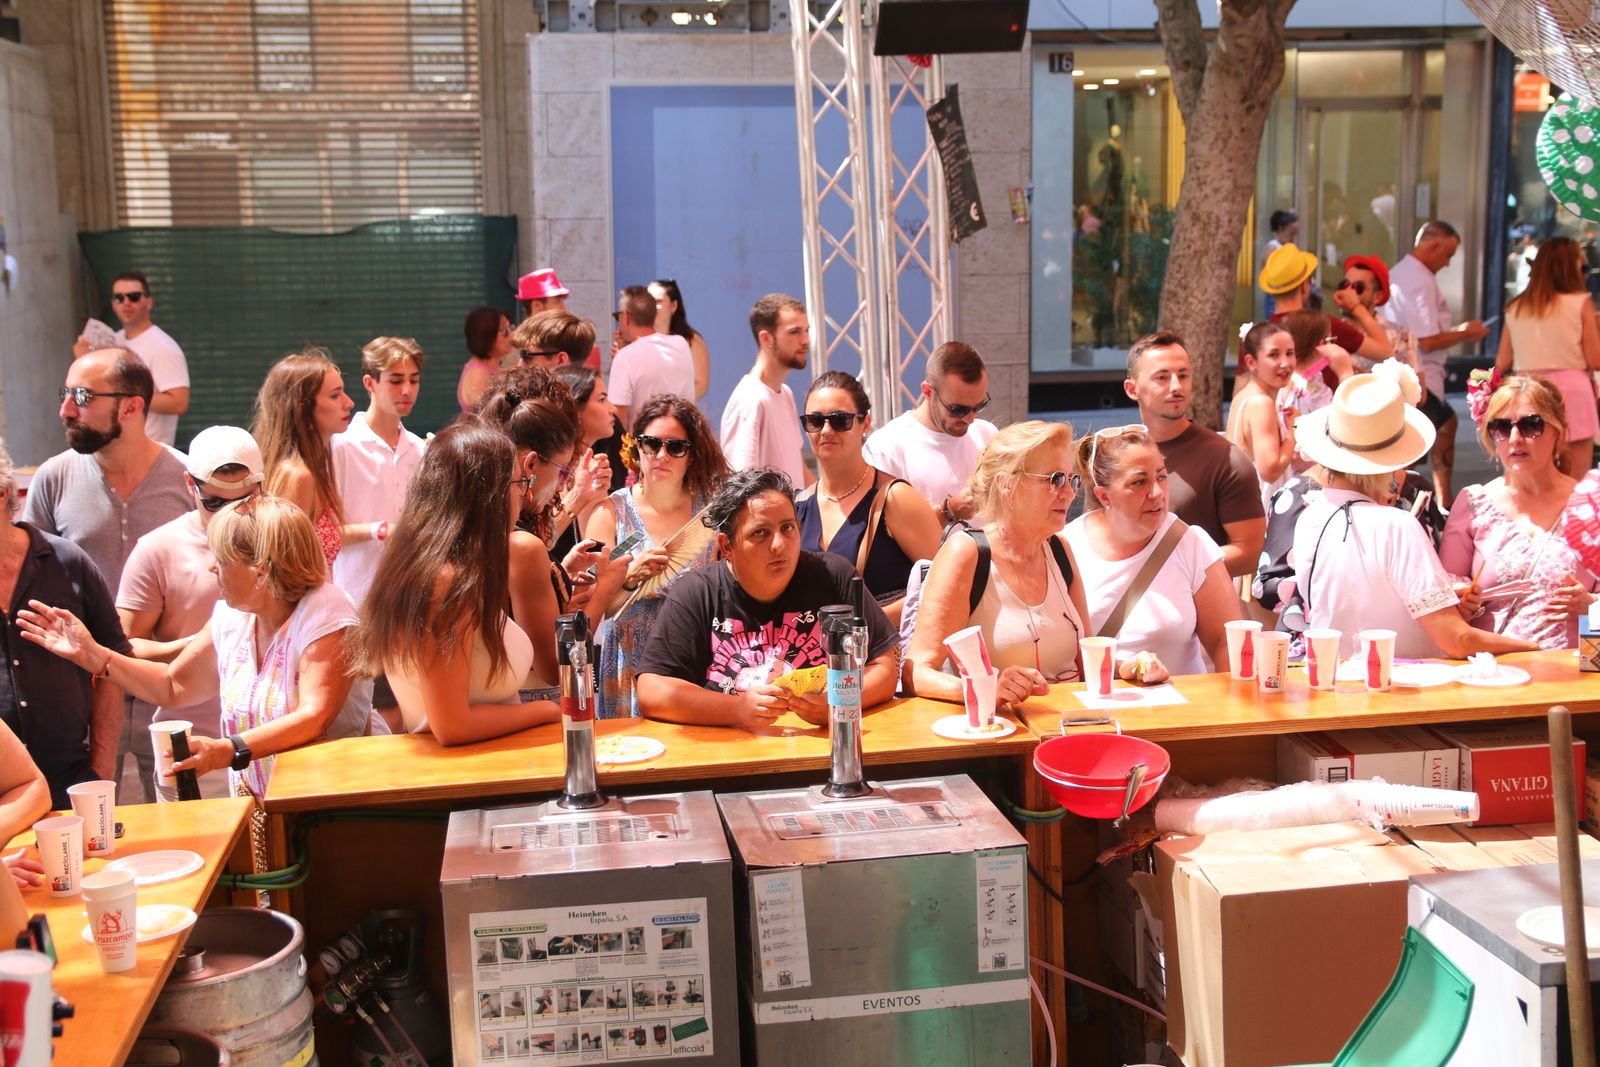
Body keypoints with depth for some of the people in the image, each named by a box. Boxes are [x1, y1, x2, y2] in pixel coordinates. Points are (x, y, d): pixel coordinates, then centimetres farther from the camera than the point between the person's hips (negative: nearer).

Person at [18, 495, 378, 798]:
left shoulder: (324, 614, -14)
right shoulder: (232, 616, 7)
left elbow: (314, 718, -25)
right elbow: (175, 686, 22)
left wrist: (229, 752, -37)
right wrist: (91, 654, 13)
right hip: (256, 810, 7)